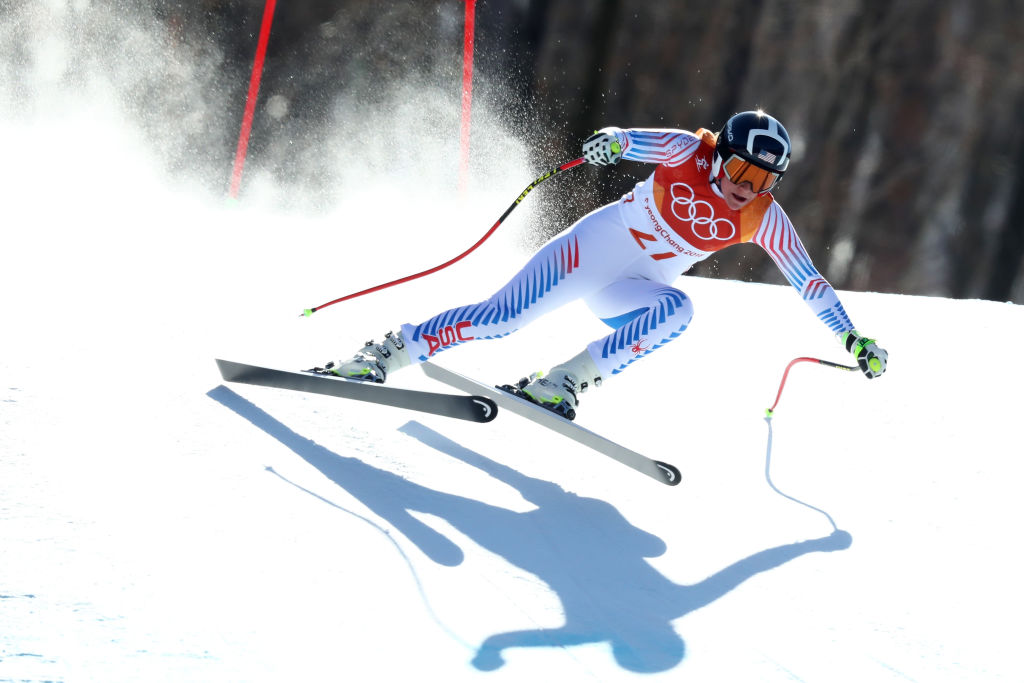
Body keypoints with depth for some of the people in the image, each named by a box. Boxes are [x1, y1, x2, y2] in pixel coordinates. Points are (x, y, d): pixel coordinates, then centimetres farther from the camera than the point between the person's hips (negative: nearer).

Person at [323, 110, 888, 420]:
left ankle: (568, 380, -29)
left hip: (634, 290, 3)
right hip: (599, 242, -3)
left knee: (675, 310, -32)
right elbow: (648, 142, -32)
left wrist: (854, 339, -4)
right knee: (502, 317, -18)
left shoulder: (762, 218, -7)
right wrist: (614, 140, -55)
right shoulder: (690, 153, -14)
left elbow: (809, 283, -1)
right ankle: (390, 352, -7)